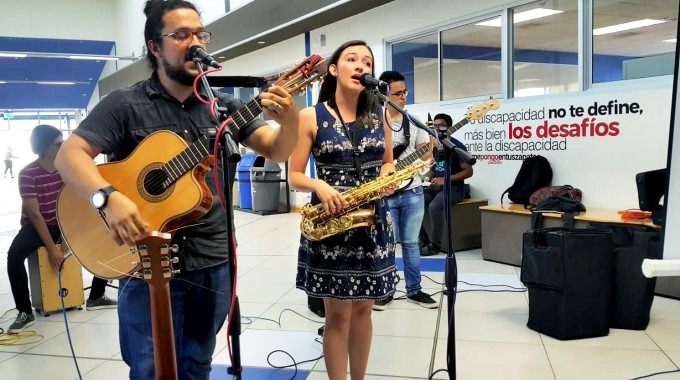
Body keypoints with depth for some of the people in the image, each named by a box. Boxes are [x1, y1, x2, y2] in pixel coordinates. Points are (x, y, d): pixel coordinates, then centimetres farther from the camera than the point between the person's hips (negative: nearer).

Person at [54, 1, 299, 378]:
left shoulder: (223, 106, 6)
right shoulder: (125, 104, -4)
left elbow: (276, 151, 1)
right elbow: (69, 154, -10)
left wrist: (290, 121, -21)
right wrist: (109, 197, -27)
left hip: (214, 260, 4)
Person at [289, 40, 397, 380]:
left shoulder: (379, 116, 7)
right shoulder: (311, 117, -4)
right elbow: (294, 176, -3)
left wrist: (387, 177, -4)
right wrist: (319, 185, -23)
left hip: (372, 221, 4)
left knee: (363, 309, 14)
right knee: (338, 313, 2)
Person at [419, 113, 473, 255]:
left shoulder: (457, 146, -10)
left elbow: (468, 171, -12)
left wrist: (445, 179, -20)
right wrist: (424, 177, -2)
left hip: (453, 187, -7)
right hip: (435, 186, 7)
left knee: (434, 206, -34)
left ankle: (435, 244, -19)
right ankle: (423, 239, -6)